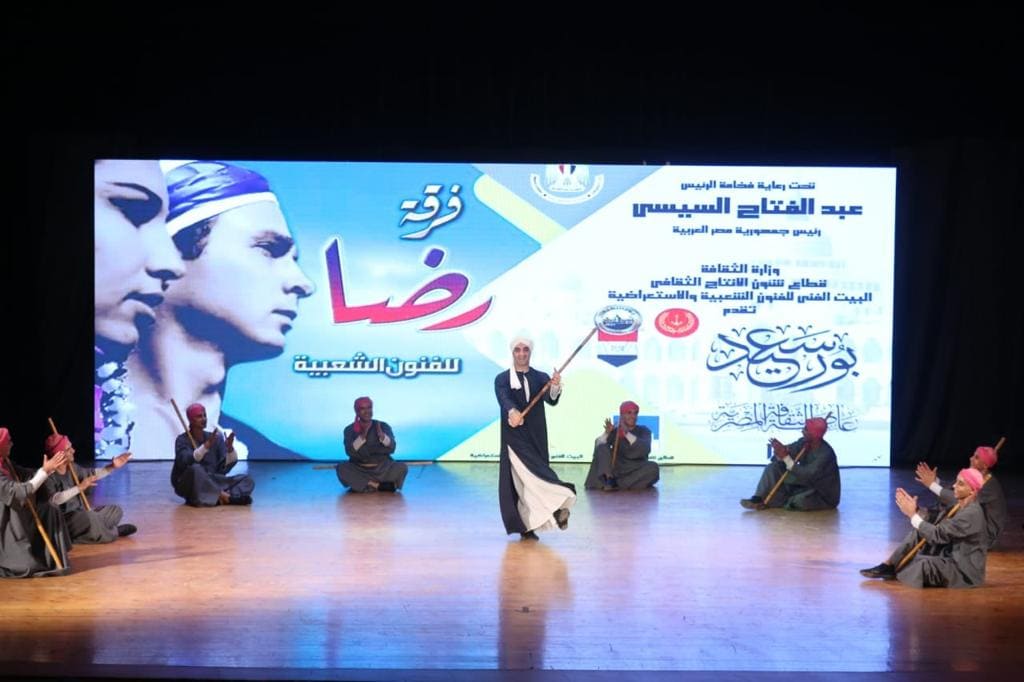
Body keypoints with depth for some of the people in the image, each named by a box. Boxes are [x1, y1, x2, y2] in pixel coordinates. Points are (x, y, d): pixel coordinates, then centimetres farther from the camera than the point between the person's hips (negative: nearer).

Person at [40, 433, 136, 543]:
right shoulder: (48, 475, -18)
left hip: (79, 516, 9)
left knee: (115, 510, 10)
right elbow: (53, 500, -34)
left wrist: (112, 466, 6)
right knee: (88, 517, -36)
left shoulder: (71, 467, 5)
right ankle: (113, 533, -7)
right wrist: (79, 487, -37)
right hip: (61, 521, -9)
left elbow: (93, 474, 19)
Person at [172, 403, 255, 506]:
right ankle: (220, 495, -25)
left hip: (211, 482, 5)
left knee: (247, 479, -12)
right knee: (196, 469, -37)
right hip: (188, 485, -5)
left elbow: (226, 465, -1)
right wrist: (206, 445, -33)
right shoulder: (183, 440, -5)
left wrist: (230, 448, -20)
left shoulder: (216, 438, 8)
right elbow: (186, 462, -24)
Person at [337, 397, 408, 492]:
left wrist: (382, 436, -28)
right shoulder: (350, 430, 0)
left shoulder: (383, 426, 1)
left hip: (382, 469, 0)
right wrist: (362, 436, -27)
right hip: (359, 470, 0)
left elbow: (391, 448, -11)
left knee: (402, 467, -26)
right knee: (341, 468, -29)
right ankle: (382, 486, -23)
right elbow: (350, 452, -14)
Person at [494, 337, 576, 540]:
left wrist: (555, 387, -33)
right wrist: (512, 412, -40)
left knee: (528, 481, 0)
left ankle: (527, 526, 8)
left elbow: (551, 400, -10)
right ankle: (556, 507, -26)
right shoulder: (502, 379, 4)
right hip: (514, 438, -2)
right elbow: (504, 399, -18)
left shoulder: (541, 378, 8)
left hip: (536, 438, 2)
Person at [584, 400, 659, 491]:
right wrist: (606, 433, -24)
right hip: (616, 470, 0)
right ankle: (608, 478, -33)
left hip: (636, 472, 0)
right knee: (602, 449, -16)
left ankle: (617, 484, -33)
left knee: (653, 467, -30)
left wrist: (627, 434, -24)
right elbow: (598, 446, -6)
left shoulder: (643, 431, 6)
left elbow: (645, 450, -15)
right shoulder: (614, 432, 9)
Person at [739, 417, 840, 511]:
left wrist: (786, 457, -38)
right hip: (806, 485, 8)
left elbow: (806, 476, -35)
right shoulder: (804, 443, -6)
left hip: (825, 496, -8)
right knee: (773, 468, -2)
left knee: (799, 501, -39)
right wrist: (781, 451, -32)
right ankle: (759, 499, -13)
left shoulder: (825, 453, -29)